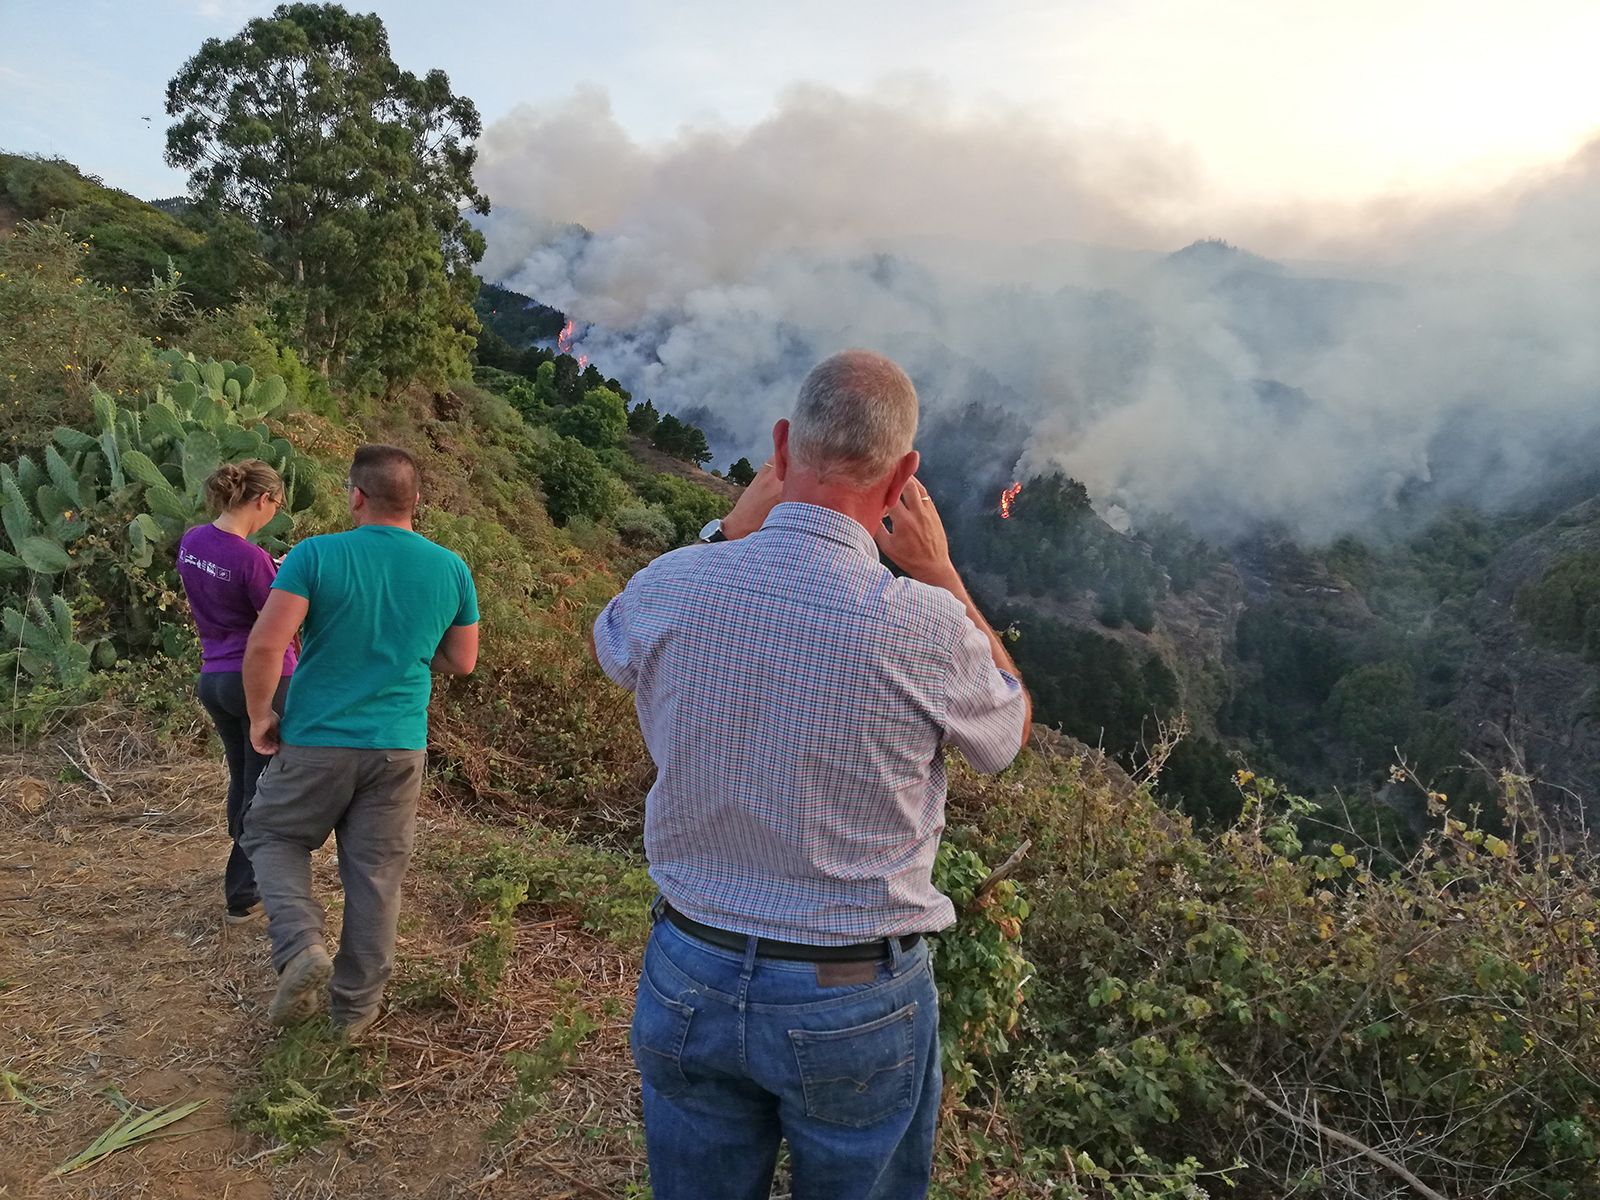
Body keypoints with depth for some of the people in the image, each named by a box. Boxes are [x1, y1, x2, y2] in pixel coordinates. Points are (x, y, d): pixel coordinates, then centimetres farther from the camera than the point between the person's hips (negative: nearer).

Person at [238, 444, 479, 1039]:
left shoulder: (316, 555, -12)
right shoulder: (451, 570, -2)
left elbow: (265, 645, -18)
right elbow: (462, 662, 6)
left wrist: (260, 716, -2)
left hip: (316, 740, -2)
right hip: (400, 746, 3)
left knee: (272, 835, 22)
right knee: (377, 873, 13)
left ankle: (301, 946, 1)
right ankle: (356, 1006, 24)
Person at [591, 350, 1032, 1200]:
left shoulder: (672, 587, -15)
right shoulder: (926, 626, -23)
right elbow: (1009, 730, 1)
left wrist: (741, 518, 9)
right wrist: (943, 577, 4)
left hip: (689, 978, 3)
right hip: (857, 1002, -2)